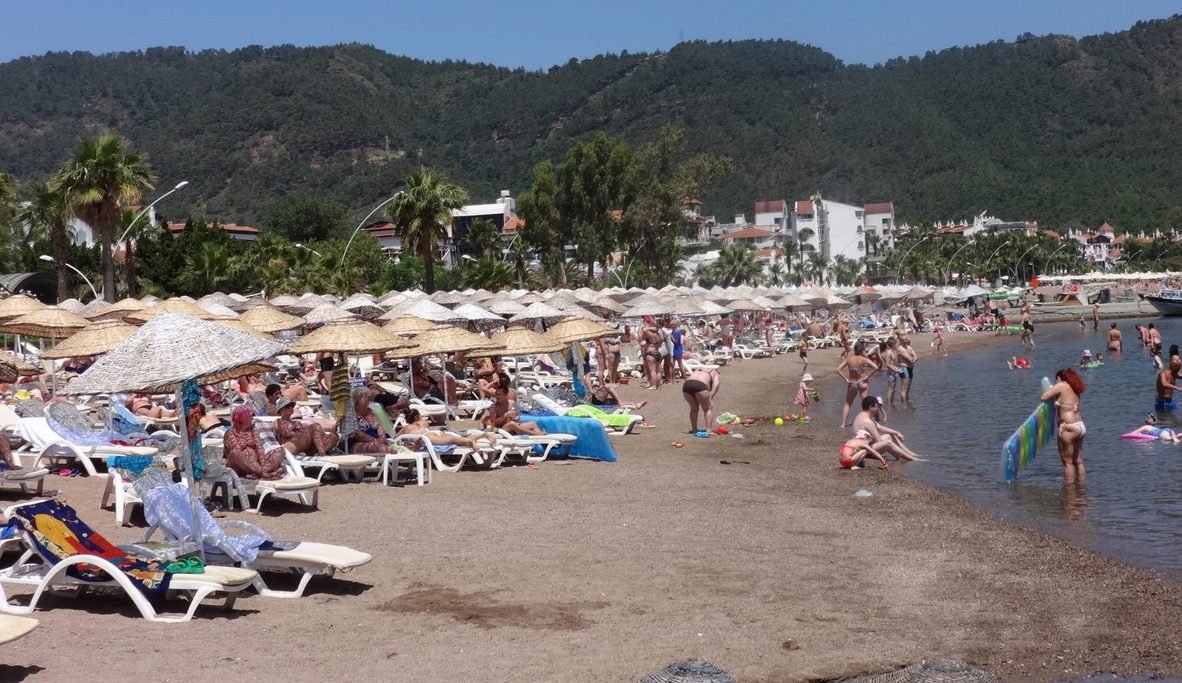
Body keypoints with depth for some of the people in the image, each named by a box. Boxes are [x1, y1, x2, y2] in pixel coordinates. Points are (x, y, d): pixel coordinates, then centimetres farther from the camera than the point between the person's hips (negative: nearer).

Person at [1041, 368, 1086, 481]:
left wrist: (1053, 395, 10)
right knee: (1078, 461, 13)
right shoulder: (1074, 388, 16)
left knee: (1067, 462, -1)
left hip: (1068, 427, -8)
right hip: (1080, 426, 8)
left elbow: (1044, 397, -8)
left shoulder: (1061, 385, -7)